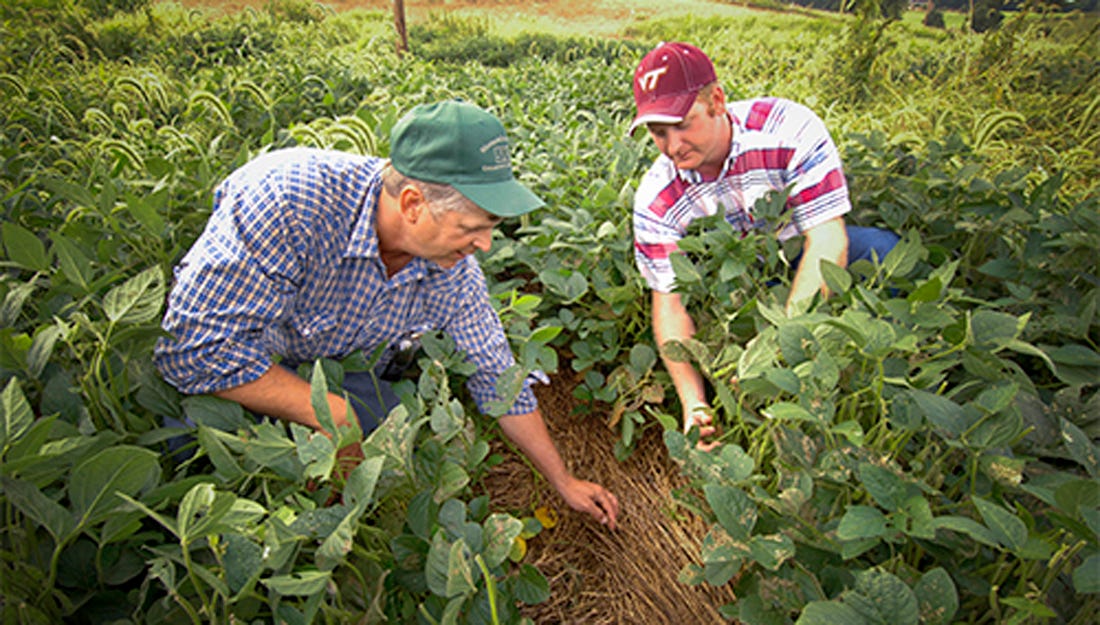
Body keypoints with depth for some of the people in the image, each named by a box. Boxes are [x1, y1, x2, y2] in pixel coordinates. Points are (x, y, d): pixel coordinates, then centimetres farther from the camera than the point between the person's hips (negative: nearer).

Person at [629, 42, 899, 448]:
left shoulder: (789, 130, -27)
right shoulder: (656, 201, -21)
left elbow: (827, 242, -30)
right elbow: (669, 302, -21)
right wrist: (693, 403, -33)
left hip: (799, 254, 0)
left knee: (881, 250, -28)